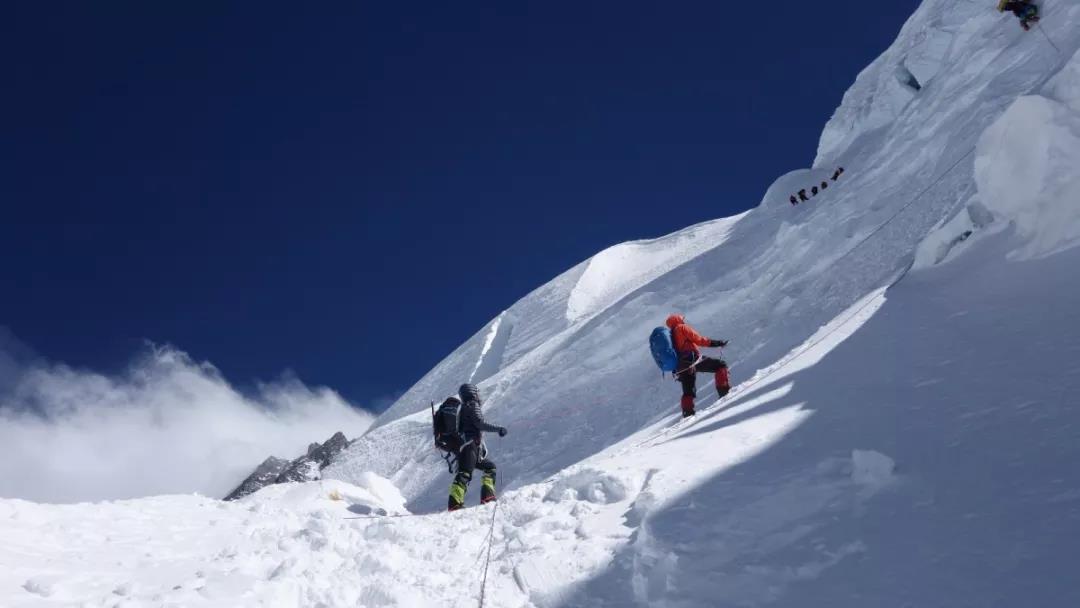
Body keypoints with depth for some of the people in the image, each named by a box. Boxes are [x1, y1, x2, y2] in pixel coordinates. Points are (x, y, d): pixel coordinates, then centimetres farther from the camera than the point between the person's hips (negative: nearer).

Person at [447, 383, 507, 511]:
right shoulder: (473, 405, 1)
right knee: (464, 474, -21)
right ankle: (454, 504, -35)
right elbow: (479, 423, -12)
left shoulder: (462, 408, 27)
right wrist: (498, 429, -11)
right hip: (470, 446, -9)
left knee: (490, 467, 16)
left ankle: (487, 497, 3)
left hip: (462, 446, 9)